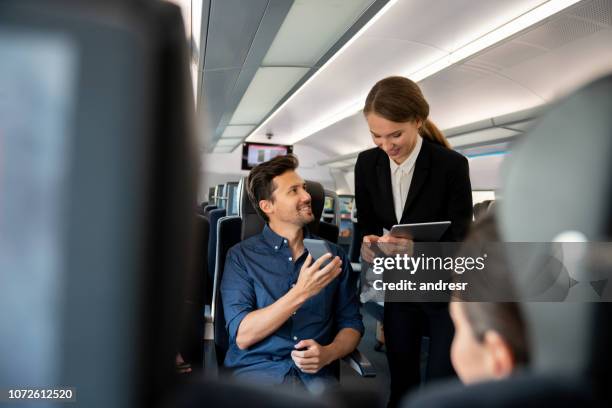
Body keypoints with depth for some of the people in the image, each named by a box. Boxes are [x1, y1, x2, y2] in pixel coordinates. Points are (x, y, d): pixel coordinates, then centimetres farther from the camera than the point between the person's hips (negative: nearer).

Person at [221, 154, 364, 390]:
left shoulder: (333, 256, 8)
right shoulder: (242, 256, 0)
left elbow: (351, 323, 10)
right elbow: (242, 336, -9)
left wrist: (329, 353, -12)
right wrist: (301, 293, -20)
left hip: (315, 373, 3)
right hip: (256, 370, -3)